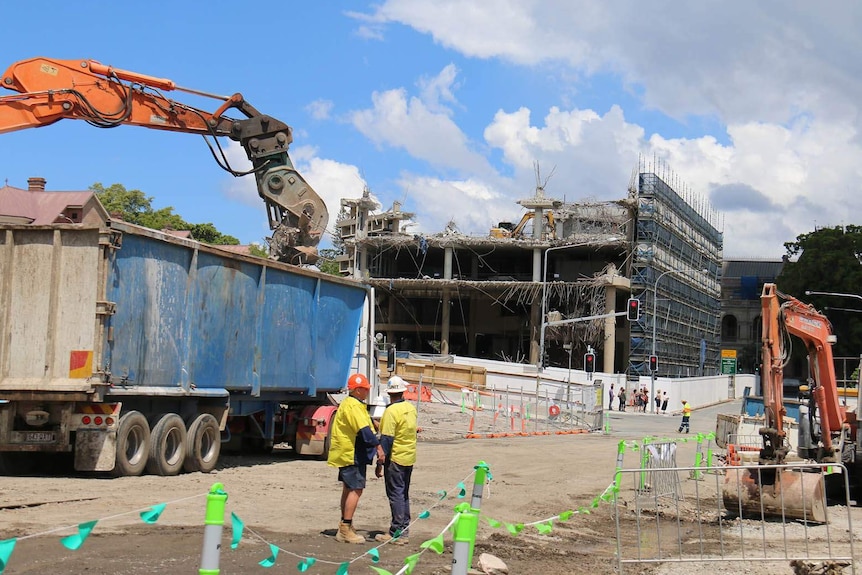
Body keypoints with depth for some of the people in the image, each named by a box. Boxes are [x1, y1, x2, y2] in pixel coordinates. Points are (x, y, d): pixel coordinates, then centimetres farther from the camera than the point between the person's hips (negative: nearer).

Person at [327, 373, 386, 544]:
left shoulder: (350, 404, 18)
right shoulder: (353, 406, -17)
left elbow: (366, 425, 26)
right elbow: (364, 430, -25)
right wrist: (379, 448, -27)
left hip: (347, 454, 11)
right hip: (352, 454, -11)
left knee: (348, 489, 15)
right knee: (356, 490, -11)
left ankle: (345, 527, 22)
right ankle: (346, 529, -12)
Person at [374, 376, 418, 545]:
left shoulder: (391, 411, -17)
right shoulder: (411, 408, 6)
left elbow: (386, 439, -19)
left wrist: (380, 463, -16)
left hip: (395, 459, -8)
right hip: (409, 458, 8)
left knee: (395, 494, -4)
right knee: (404, 494, 15)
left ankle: (396, 533, -3)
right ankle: (404, 530, 20)